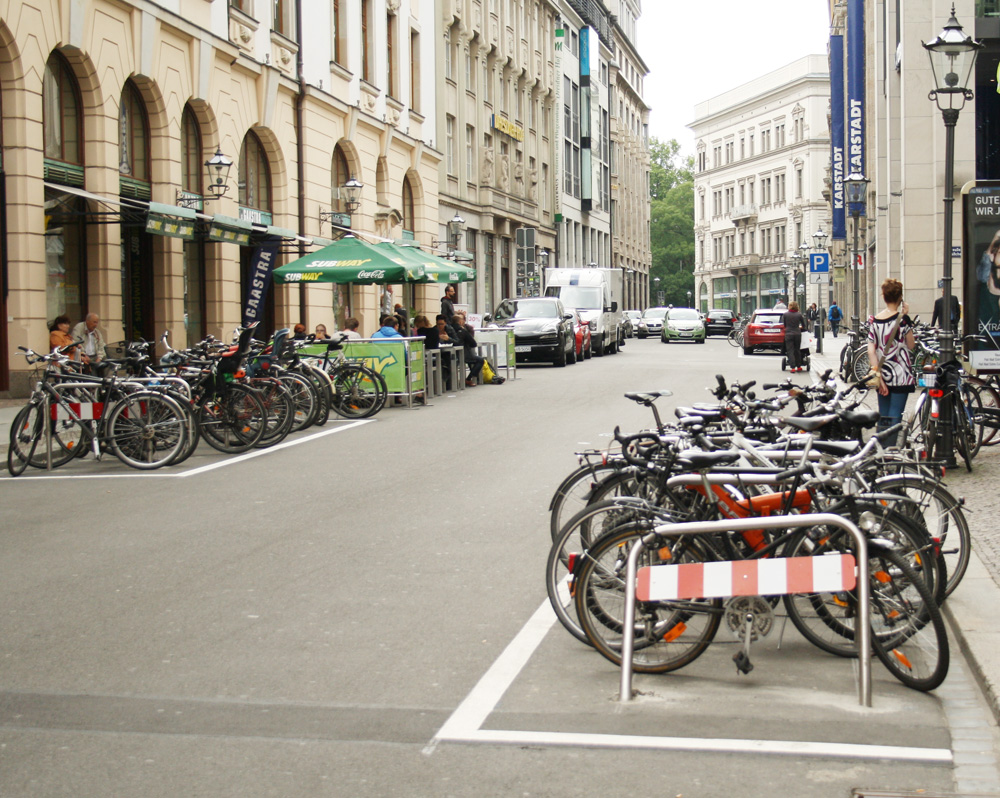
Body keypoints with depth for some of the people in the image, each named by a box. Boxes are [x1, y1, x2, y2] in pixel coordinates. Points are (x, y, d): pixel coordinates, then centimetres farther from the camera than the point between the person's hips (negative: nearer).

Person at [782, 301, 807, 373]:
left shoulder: (785, 314, -3)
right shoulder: (799, 315, -2)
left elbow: (783, 324, 5)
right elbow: (804, 325, 8)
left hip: (788, 334, -2)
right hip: (797, 334, 2)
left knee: (790, 351, 0)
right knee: (797, 350, 15)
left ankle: (793, 368, -9)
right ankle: (798, 367, 23)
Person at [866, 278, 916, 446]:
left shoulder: (873, 320, 4)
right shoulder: (903, 319, -9)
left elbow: (871, 350, -2)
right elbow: (911, 345, 1)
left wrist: (878, 375, -2)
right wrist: (906, 316, 0)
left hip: (883, 375, 5)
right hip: (900, 375, -5)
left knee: (883, 418, 12)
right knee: (895, 417, -3)